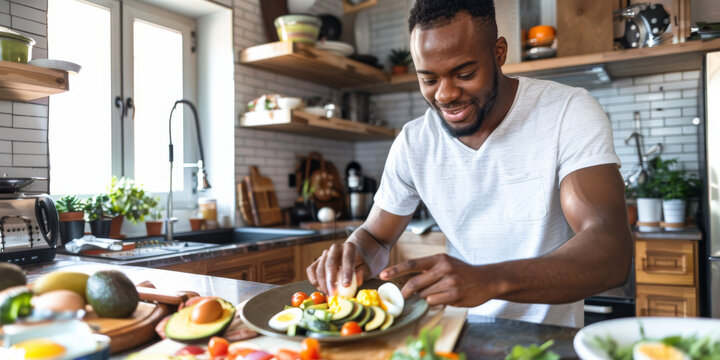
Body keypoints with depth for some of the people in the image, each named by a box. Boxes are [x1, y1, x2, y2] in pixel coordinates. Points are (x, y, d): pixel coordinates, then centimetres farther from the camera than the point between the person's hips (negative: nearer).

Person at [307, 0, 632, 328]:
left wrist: (491, 280, -42)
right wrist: (355, 257, -21)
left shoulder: (568, 113, -15)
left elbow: (612, 251, -25)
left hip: (551, 337, -2)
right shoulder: (413, 143, -5)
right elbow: (375, 237, 4)